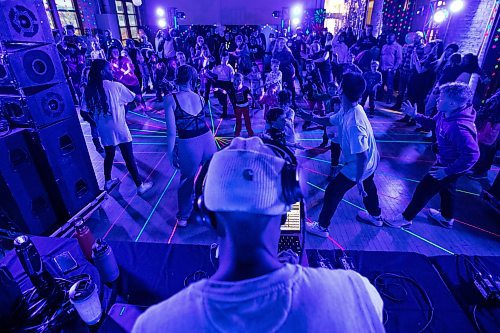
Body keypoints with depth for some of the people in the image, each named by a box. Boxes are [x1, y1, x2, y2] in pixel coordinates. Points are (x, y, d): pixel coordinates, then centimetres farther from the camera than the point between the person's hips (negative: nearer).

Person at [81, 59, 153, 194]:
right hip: (119, 129, -5)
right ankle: (140, 185, 12)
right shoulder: (116, 86, -14)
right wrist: (139, 96, 18)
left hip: (103, 130, 5)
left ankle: (108, 182, 39)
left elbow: (84, 113, 0)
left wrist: (95, 121, 15)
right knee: (129, 158, 3)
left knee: (109, 155, 23)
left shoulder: (88, 90, -1)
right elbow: (134, 98, -3)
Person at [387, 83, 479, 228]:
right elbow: (433, 123, 11)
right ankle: (447, 218, 52)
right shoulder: (445, 113, -12)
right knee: (445, 187, 27)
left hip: (451, 166, -9)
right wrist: (415, 115, 0)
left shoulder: (459, 128, -38)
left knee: (424, 189, 2)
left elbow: (472, 155, -37)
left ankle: (406, 218, 21)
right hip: (445, 161, 9)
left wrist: (448, 171, -31)